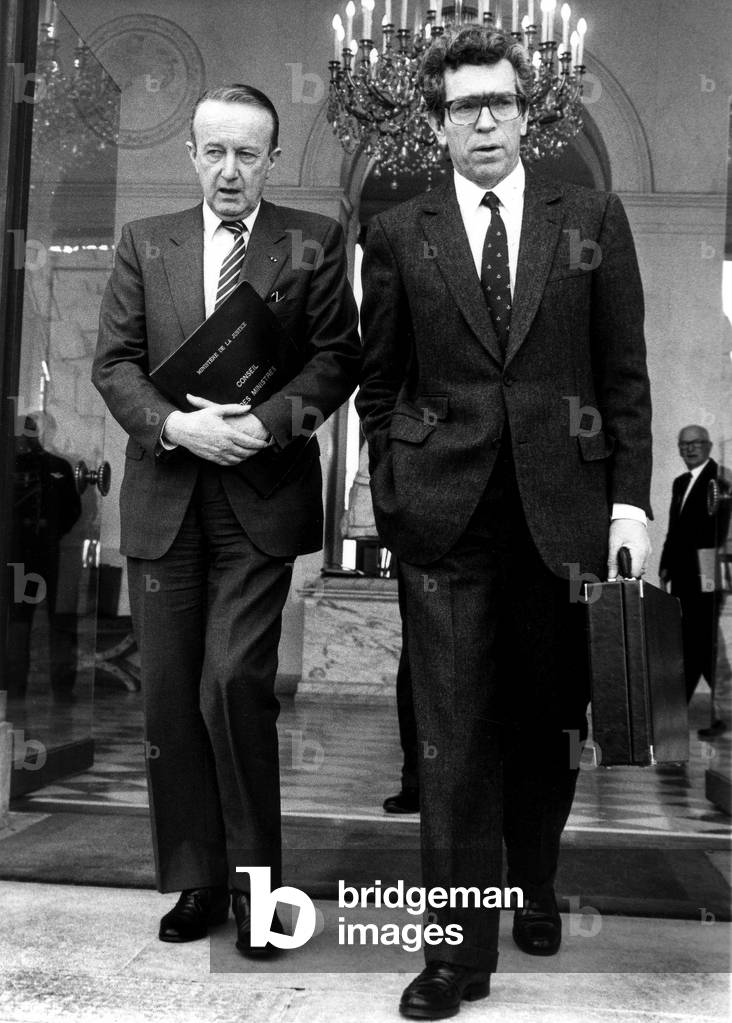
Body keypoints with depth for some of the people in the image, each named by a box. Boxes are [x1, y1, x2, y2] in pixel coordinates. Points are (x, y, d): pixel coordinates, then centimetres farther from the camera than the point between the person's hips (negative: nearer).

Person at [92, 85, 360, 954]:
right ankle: (196, 879, 21)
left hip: (260, 498, -3)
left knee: (232, 683, -11)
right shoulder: (144, 243, 12)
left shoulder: (313, 242, 6)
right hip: (163, 497, 3)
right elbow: (113, 362, 6)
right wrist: (174, 424, -11)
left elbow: (336, 355, -1)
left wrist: (267, 423, -15)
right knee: (170, 696, 6)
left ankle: (254, 880, 9)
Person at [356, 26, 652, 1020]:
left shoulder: (593, 219, 7)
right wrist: (391, 490, 3)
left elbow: (625, 372, 5)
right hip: (444, 515, -1)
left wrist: (631, 500, -2)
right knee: (455, 734, 1)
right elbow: (379, 380, 10)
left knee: (549, 721, 12)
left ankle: (534, 889, 36)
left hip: (565, 507, 1)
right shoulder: (397, 235, 7)